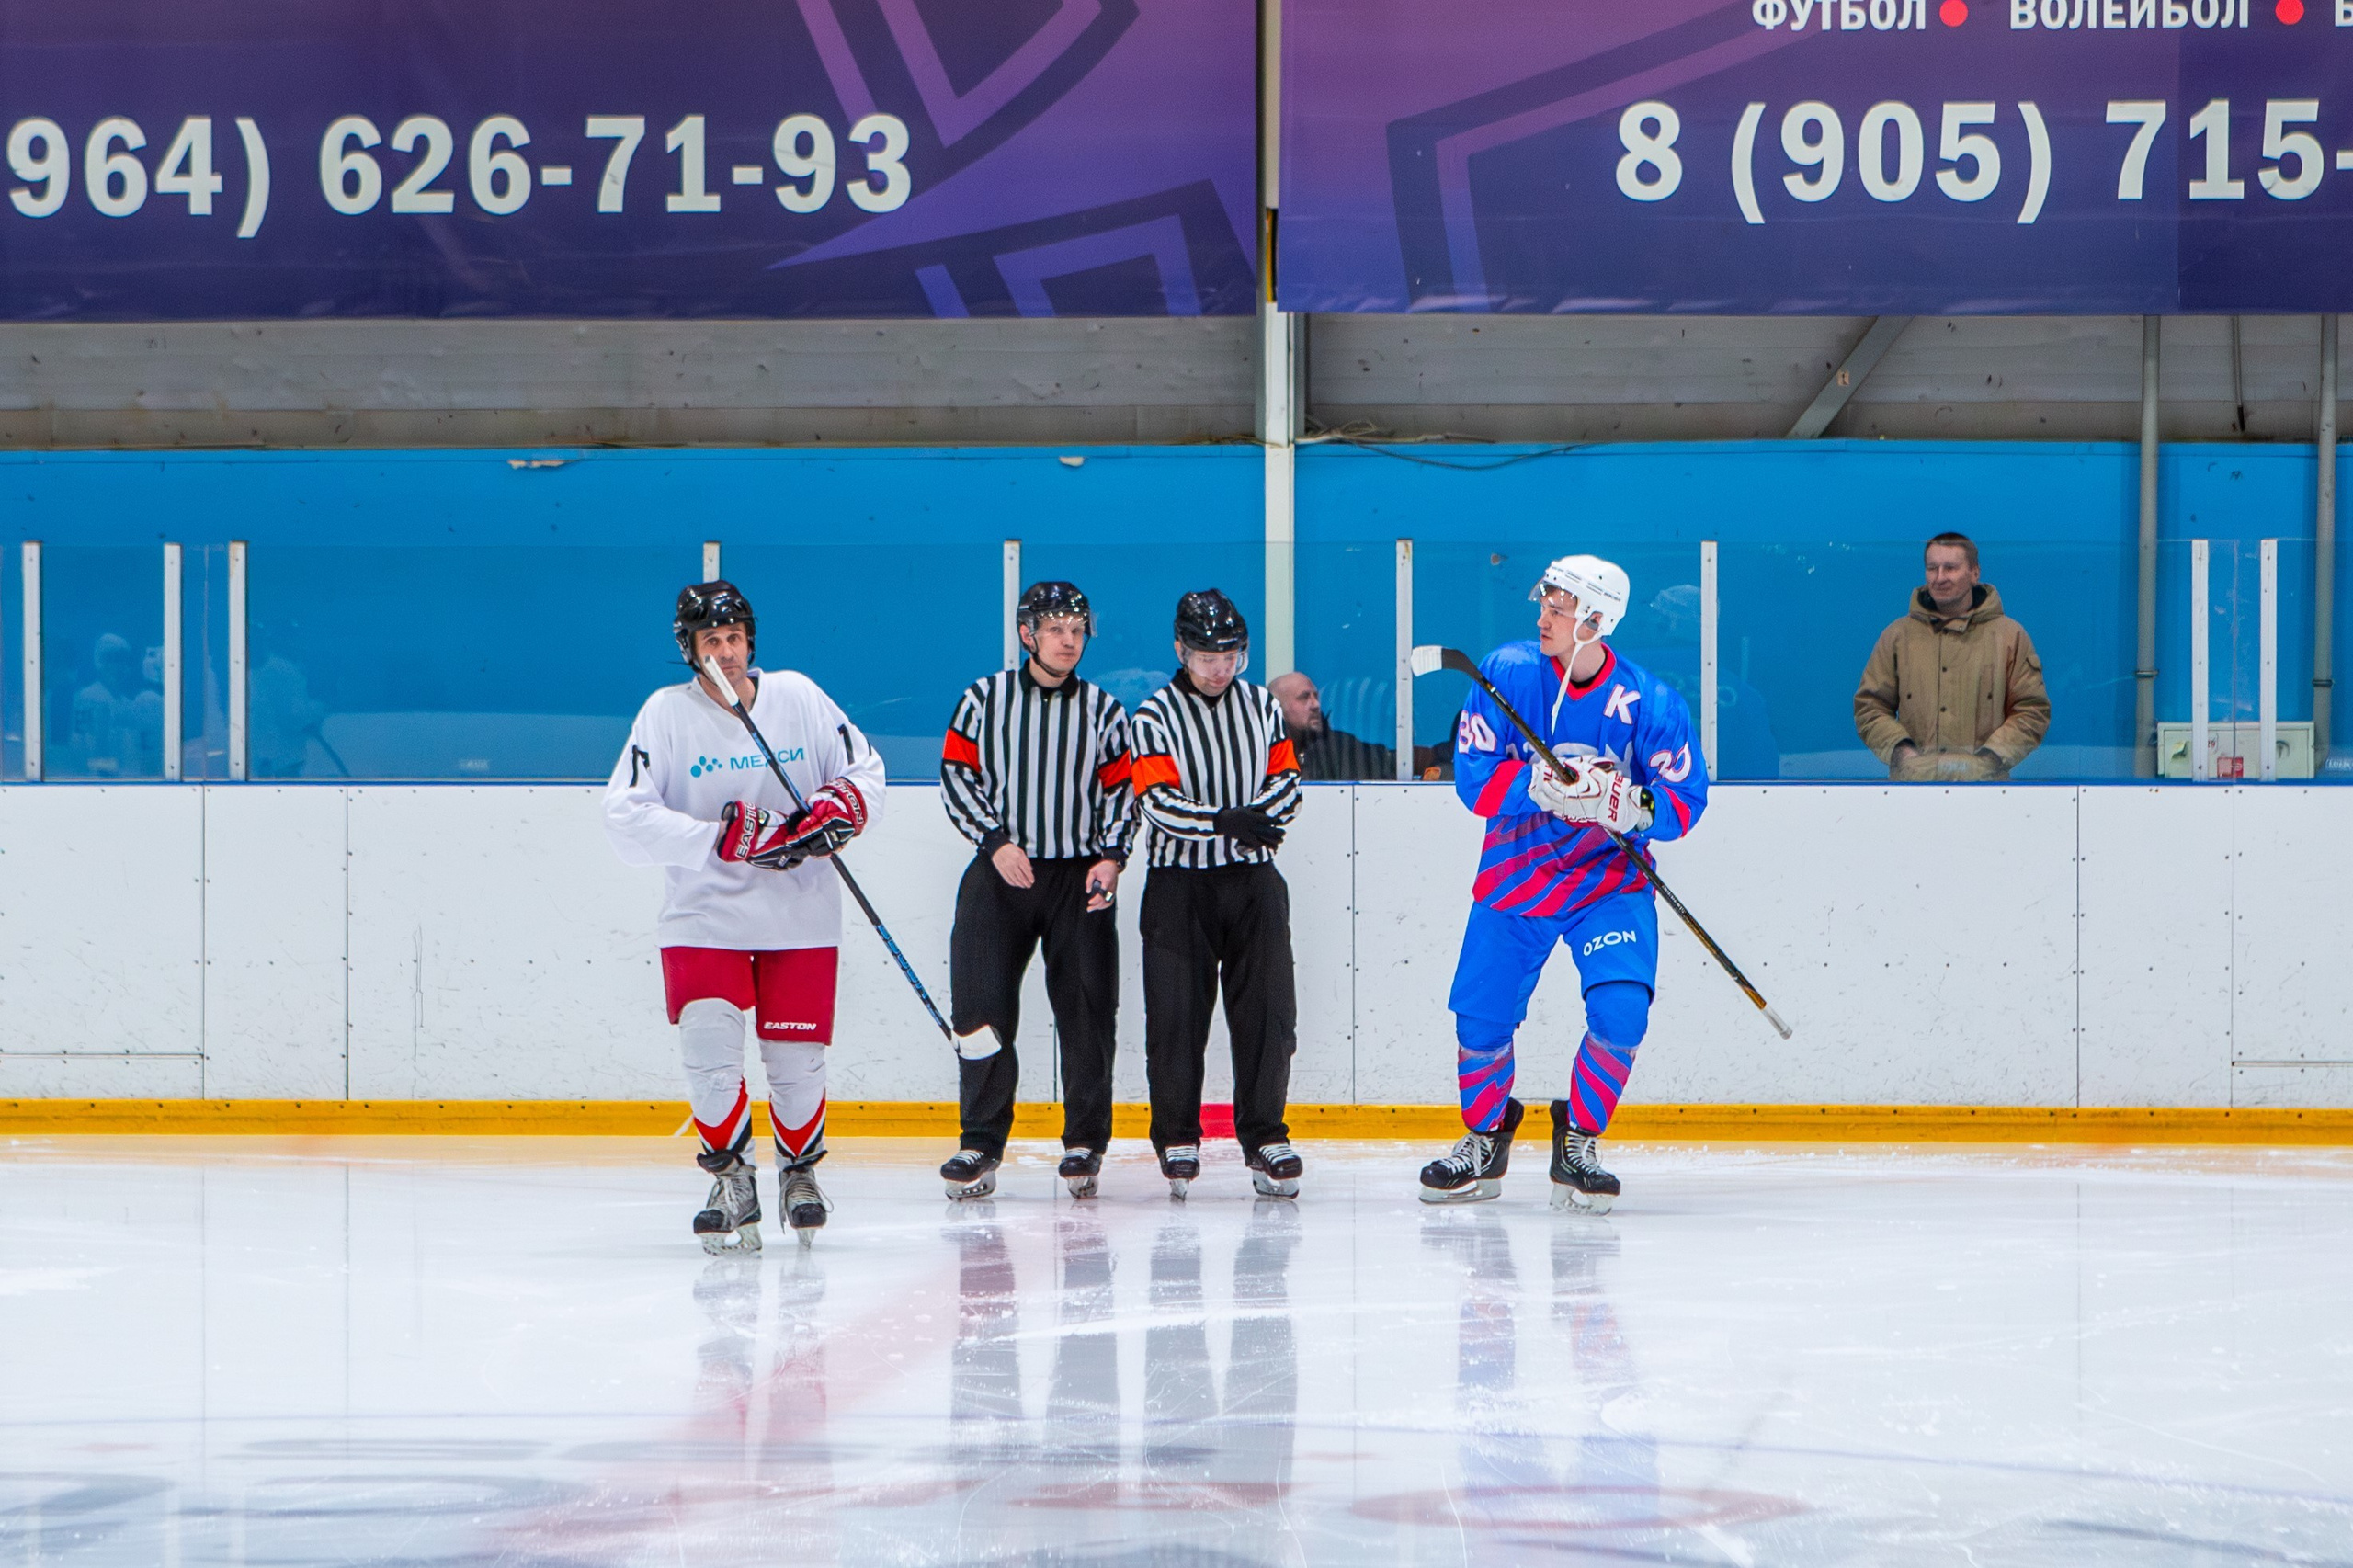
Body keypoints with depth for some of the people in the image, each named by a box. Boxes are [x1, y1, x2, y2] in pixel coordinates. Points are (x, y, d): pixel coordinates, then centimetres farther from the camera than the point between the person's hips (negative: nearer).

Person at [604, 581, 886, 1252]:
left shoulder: (798, 696, 1)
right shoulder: (666, 713, -5)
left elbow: (866, 772, 9)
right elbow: (627, 818, -12)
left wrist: (841, 807, -14)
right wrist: (721, 838, -22)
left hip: (799, 913, 1)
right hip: (704, 913, -1)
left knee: (797, 1059, 2)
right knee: (709, 1049, -14)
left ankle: (799, 1166, 29)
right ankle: (732, 1179, 8)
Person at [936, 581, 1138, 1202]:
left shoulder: (1104, 711, 7)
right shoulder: (985, 698, 5)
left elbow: (1121, 791, 9)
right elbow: (956, 775, 3)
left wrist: (1111, 857, -7)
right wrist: (996, 841, -10)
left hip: (1081, 876, 1)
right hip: (1000, 872, -1)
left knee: (1086, 1014, -1)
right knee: (983, 1007, -8)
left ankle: (1085, 1143, 10)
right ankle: (981, 1146, 1)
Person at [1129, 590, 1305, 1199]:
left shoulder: (1263, 706, 9)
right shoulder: (1154, 718, -4)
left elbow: (1286, 779, 7)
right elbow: (1158, 804, -14)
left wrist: (1260, 814, -16)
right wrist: (1226, 821, -30)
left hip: (1253, 880, 3)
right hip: (1179, 881, -3)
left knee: (1267, 1010, -2)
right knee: (1176, 1013, -4)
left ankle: (1265, 1137, 6)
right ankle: (1176, 1140, 8)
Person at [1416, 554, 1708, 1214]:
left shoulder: (1651, 704, -13)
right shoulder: (1508, 672, -11)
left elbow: (1685, 800, -8)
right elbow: (1472, 776, -13)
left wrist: (1635, 807, -29)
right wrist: (1541, 785, -29)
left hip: (1610, 881, -1)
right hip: (1513, 877, 1)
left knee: (1621, 1011, -19)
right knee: (1480, 1023, 2)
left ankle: (1579, 1142, 3)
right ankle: (1484, 1137, 30)